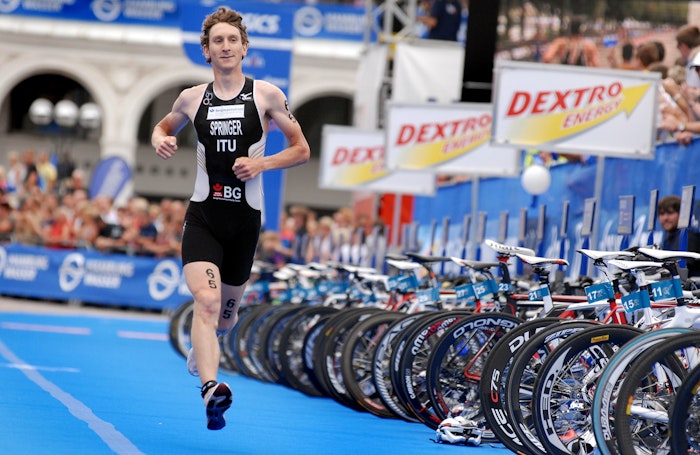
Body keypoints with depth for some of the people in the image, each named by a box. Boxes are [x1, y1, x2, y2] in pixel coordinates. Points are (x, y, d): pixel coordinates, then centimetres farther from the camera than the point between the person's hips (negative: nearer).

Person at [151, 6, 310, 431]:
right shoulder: (192, 98, 6)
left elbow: (302, 149, 4)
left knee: (226, 314, 15)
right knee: (206, 300, -23)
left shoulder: (266, 94, 0)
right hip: (203, 215, -1)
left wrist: (261, 163, -13)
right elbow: (164, 127, 26)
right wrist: (161, 140, 1)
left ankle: (201, 348, 50)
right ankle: (211, 389, -38)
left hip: (245, 218, 1)